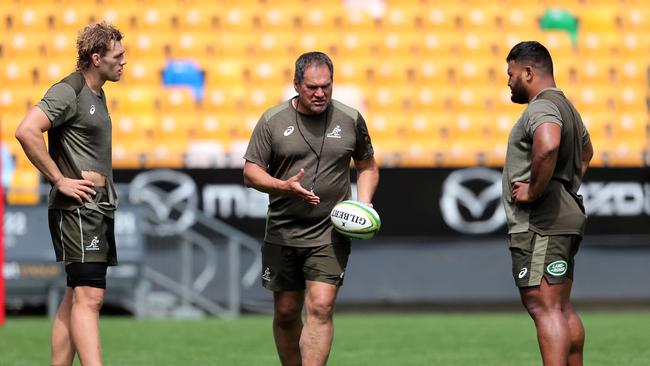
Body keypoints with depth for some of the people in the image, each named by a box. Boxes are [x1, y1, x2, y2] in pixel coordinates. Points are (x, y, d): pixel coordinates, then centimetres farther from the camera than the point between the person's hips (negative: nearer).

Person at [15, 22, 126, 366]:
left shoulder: (96, 93, 18)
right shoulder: (68, 92, -12)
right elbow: (26, 131, -25)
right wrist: (60, 180, -21)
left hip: (98, 207, 10)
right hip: (77, 207, -10)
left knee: (75, 299, 9)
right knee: (88, 297, -15)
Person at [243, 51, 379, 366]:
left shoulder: (350, 119, 4)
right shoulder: (273, 121, 0)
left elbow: (367, 166, 18)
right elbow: (251, 172, 0)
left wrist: (363, 203, 0)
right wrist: (284, 186, -18)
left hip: (330, 232, -1)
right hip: (283, 232, 1)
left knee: (320, 307, -14)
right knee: (286, 312, 7)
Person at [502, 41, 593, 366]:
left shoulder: (541, 108, -14)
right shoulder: (565, 107, 21)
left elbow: (548, 146, -37)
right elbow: (586, 153, 40)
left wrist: (534, 190, -25)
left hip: (539, 224, -11)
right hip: (565, 219, 11)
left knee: (544, 308, -15)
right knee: (562, 308, 14)